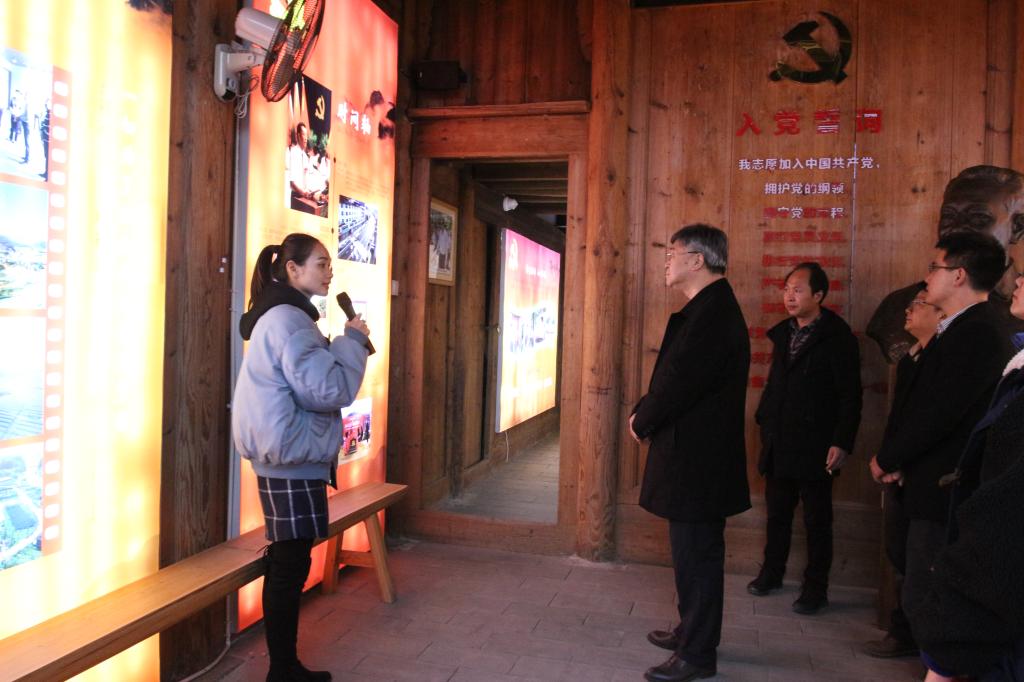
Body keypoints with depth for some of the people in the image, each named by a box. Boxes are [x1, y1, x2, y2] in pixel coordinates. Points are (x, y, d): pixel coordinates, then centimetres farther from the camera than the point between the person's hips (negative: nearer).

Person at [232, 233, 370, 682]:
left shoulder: (279, 316, 16)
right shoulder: (289, 319, -17)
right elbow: (327, 391, -21)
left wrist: (343, 346, 8)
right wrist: (353, 341, -10)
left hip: (285, 458, 11)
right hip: (292, 460, -11)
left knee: (286, 564, 16)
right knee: (290, 567, -1)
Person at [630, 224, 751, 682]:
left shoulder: (712, 313, -20)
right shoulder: (708, 308, 13)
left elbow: (680, 383, -24)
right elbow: (676, 376, 15)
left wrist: (641, 421, -8)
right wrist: (645, 414, 3)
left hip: (697, 459, -10)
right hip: (694, 455, 10)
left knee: (696, 556, 1)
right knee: (693, 553, 21)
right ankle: (691, 632, 36)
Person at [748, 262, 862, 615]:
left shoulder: (838, 337, -10)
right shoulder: (783, 332, 9)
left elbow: (850, 396, -12)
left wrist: (842, 443, -17)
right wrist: (764, 419, 8)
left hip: (814, 446, -6)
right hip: (779, 443, 6)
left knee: (817, 519, 6)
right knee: (777, 512, 16)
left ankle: (815, 588, 17)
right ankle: (772, 572, 31)